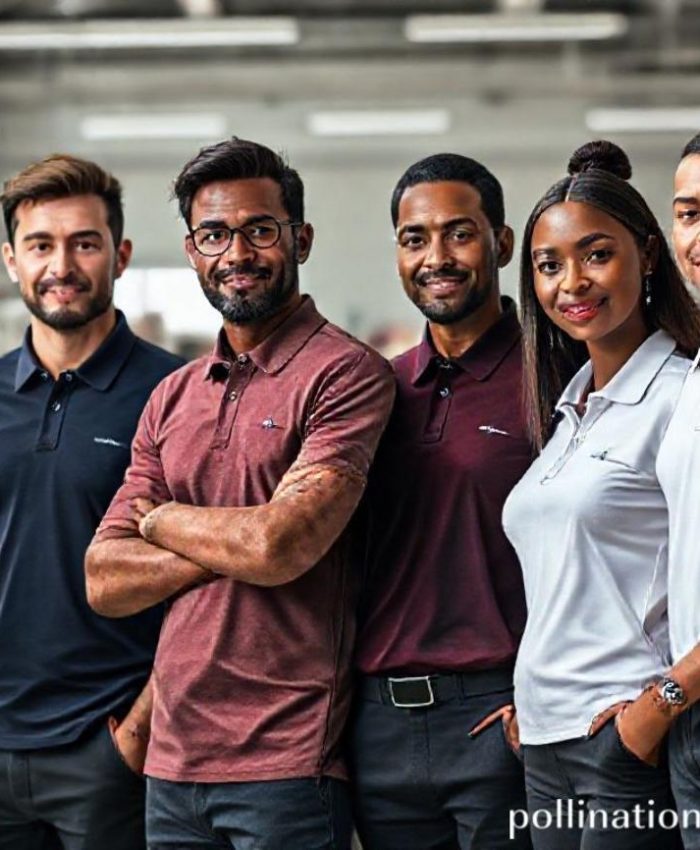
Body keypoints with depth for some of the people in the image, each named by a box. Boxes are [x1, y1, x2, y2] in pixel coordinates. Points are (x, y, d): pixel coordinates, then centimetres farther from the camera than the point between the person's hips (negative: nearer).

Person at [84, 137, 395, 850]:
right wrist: (237, 544, -9)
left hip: (288, 763, -6)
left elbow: (283, 546, -19)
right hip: (172, 764, 6)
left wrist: (162, 519, 0)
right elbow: (105, 582, 7)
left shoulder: (345, 373, -7)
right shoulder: (171, 398, 13)